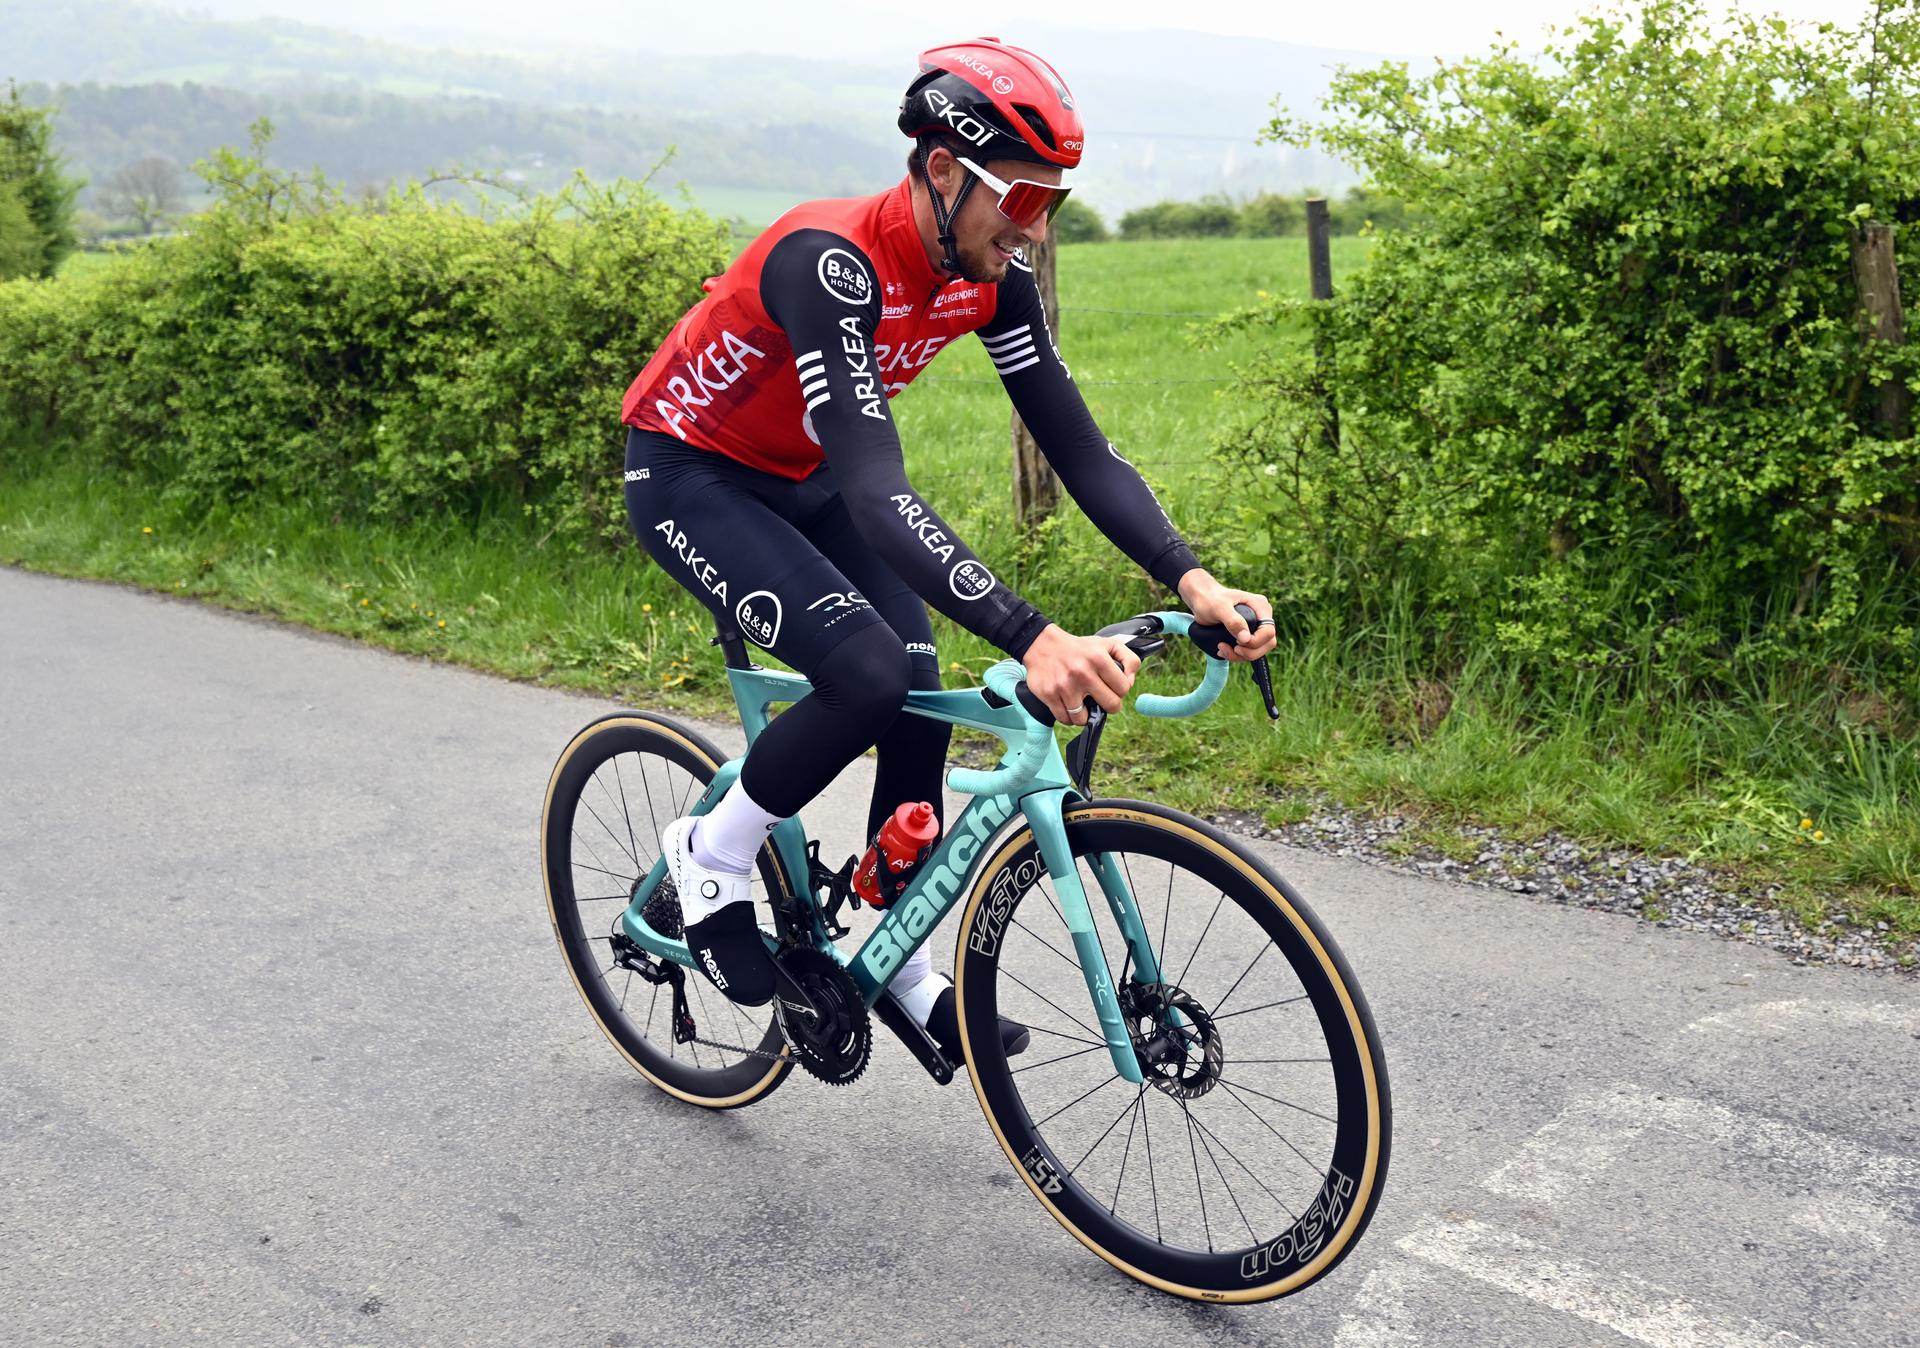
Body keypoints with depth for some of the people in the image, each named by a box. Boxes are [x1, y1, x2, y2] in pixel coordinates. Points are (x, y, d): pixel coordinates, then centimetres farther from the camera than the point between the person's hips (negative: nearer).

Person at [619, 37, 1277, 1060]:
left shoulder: (991, 276, -12)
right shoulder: (832, 259, -35)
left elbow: (1077, 445, -12)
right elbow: (876, 490, -45)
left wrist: (1192, 581, -27)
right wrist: (1033, 640, -54)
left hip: (797, 477, 7)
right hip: (687, 476, -7)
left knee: (922, 698, -2)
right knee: (869, 671, -26)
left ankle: (905, 971, 14)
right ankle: (711, 855, 0)